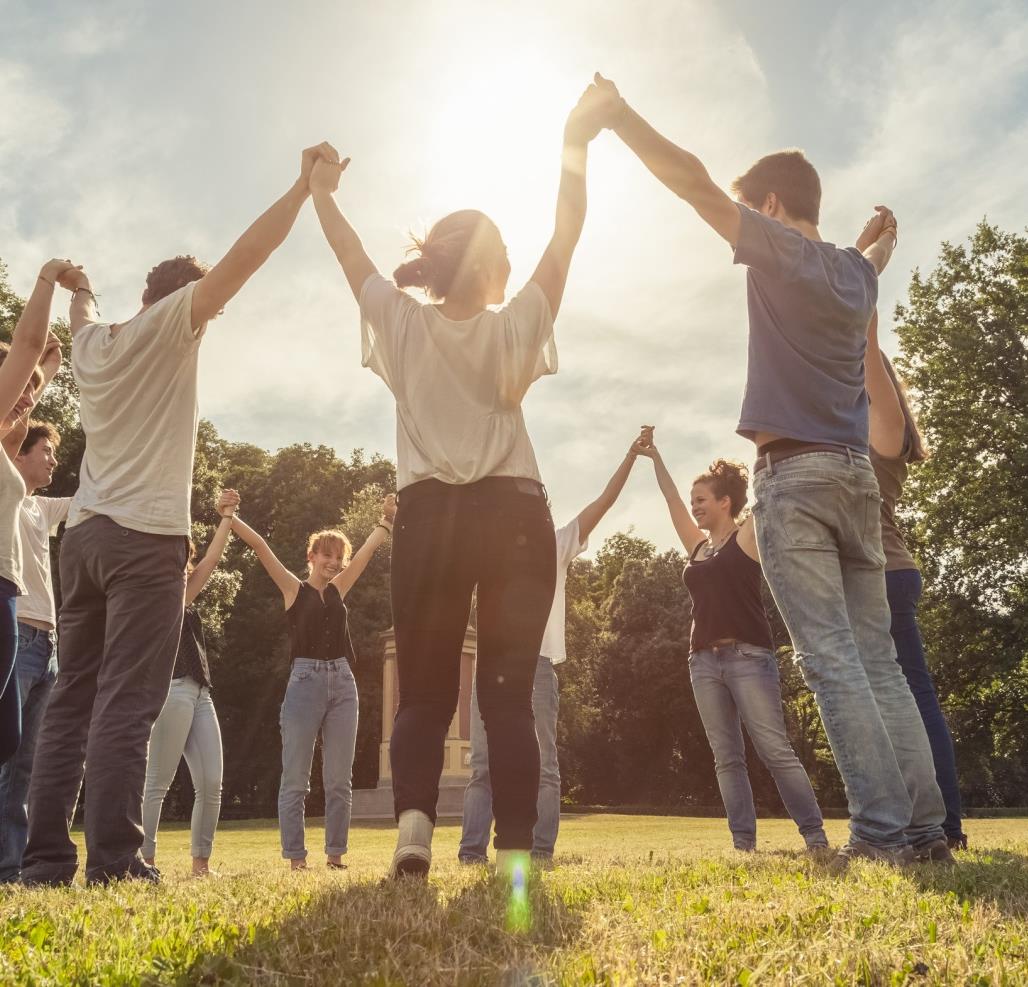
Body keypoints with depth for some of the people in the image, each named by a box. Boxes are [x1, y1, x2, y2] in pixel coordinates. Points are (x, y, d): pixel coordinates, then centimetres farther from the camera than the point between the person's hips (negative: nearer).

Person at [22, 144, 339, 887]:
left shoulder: (92, 341, 18)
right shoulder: (169, 324, -1)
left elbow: (83, 314, 43)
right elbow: (245, 257, -8)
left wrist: (78, 290, 64)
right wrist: (305, 186, -2)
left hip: (85, 533, 7)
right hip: (145, 537, -7)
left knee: (73, 701, 7)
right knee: (127, 703, -10)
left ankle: (46, 858, 8)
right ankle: (113, 860, -12)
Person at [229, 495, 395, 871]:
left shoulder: (339, 589, 15)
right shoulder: (294, 589, 4)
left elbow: (368, 549, 19)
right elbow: (260, 547, -4)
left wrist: (387, 518, 19)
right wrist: (229, 517, -10)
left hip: (342, 683, 4)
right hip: (305, 681, -4)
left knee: (339, 779, 6)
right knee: (296, 780, 0)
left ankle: (335, 854, 14)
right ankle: (295, 857, 6)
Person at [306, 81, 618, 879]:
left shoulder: (404, 325, 6)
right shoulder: (515, 328, 3)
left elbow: (351, 255, 20)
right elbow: (566, 235, 7)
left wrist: (321, 194, 35)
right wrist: (575, 144, 10)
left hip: (430, 516, 1)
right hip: (513, 516, -1)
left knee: (424, 690, 7)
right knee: (508, 692, 2)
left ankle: (414, 819, -13)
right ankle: (515, 854, -4)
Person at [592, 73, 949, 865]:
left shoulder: (782, 251, -1)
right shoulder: (855, 270, 19)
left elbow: (693, 180, -4)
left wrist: (616, 113, 5)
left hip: (795, 474, -7)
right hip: (856, 474, 7)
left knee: (832, 659, -9)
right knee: (879, 659, 7)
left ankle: (883, 830, -10)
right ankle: (925, 827, 5)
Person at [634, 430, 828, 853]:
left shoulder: (748, 535, 2)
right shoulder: (697, 545, 17)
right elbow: (670, 496, 22)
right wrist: (653, 456, 26)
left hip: (748, 656, -6)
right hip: (704, 660, 6)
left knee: (775, 749, -7)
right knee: (726, 757, 3)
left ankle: (815, 833, -1)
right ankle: (743, 841, 5)